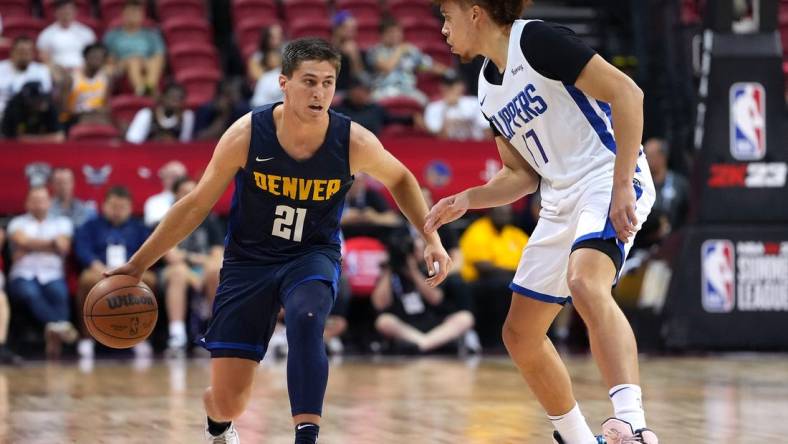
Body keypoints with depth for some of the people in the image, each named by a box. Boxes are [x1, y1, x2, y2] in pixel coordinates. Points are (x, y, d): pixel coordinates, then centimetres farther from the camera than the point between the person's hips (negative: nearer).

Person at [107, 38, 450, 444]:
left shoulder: (353, 143, -18)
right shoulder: (246, 135, -20)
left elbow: (400, 180, 6)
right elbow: (196, 205, -7)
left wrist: (431, 238, -4)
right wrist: (138, 264, -5)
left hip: (314, 255, 0)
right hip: (249, 259, 0)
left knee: (305, 318, -38)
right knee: (228, 402, -1)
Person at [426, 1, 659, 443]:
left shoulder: (536, 40, -11)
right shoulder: (489, 87, 15)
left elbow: (626, 92, -17)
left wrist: (622, 186, -23)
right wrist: (466, 200, 5)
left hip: (610, 179, -10)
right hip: (561, 200, 10)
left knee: (585, 283, -36)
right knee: (520, 334, 10)